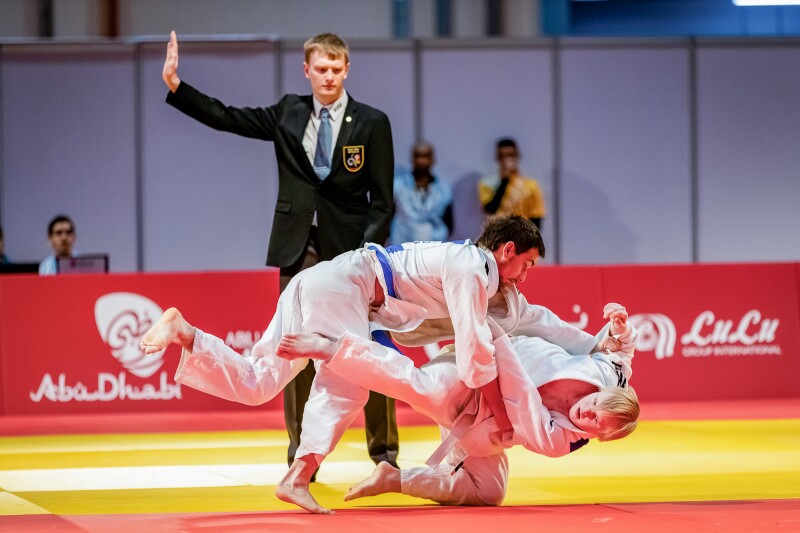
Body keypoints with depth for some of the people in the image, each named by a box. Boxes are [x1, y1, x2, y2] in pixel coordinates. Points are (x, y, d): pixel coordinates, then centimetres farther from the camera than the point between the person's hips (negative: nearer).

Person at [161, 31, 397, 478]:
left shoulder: (372, 123, 0)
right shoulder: (288, 114, 8)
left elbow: (382, 199, -2)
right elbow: (226, 118, 7)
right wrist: (176, 85, -1)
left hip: (350, 250, -3)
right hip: (298, 250, 3)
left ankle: (384, 450, 7)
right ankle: (302, 455, 9)